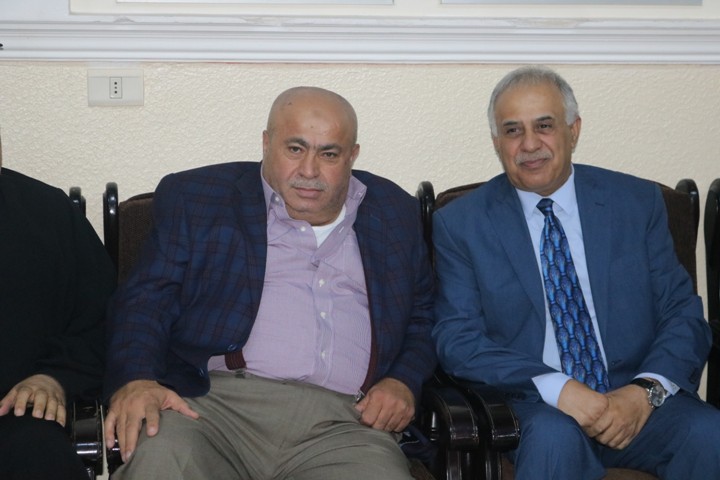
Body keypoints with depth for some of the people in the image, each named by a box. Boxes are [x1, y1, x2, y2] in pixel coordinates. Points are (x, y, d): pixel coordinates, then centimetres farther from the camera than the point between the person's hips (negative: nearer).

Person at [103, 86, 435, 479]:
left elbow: (423, 318, 27)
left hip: (345, 423, 3)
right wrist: (134, 381, -15)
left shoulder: (394, 214, 21)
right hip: (216, 401, -2)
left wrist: (404, 382, 5)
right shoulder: (195, 198, 12)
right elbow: (145, 300, 5)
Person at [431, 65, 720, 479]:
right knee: (555, 435, -35)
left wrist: (646, 390, -13)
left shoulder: (638, 202, 8)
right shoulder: (461, 223, 4)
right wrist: (556, 387, -18)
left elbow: (683, 313, 6)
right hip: (532, 405, -2)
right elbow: (457, 338, -4)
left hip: (636, 398, 2)